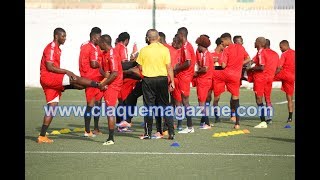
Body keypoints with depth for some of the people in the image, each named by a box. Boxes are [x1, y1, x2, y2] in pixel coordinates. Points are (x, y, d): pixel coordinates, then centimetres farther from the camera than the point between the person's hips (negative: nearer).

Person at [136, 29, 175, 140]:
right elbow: (169, 67, -3)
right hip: (162, 79, 1)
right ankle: (171, 132, 5)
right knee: (165, 105, 9)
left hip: (148, 80, -1)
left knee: (149, 106, 7)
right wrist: (172, 81, 3)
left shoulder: (144, 50, -5)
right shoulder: (164, 49, -4)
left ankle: (148, 133, 8)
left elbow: (140, 67, 1)